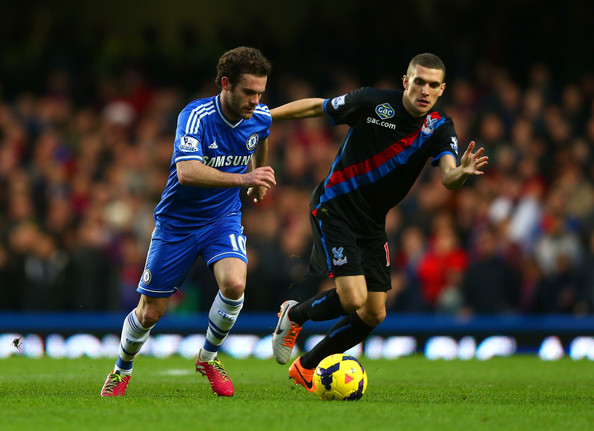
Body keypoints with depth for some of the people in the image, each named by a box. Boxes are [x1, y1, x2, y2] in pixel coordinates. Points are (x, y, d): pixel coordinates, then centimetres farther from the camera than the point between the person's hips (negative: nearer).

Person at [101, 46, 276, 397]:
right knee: (150, 313, 3)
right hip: (178, 222, -3)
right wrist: (242, 178, -50)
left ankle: (209, 356, 2)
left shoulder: (260, 118, -9)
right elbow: (187, 172, -41)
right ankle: (122, 369, 34)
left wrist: (260, 179, 31)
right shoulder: (196, 116, -26)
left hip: (224, 217, 3)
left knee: (234, 283, -26)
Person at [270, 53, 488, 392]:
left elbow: (448, 178, -24)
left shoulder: (440, 129, -6)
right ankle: (295, 315, 12)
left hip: (372, 224, 5)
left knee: (374, 314, 4)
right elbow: (313, 107, -3)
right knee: (352, 299, -20)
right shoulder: (374, 103, -16)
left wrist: (462, 173, -48)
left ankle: (307, 369, 23)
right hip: (334, 208, -5)